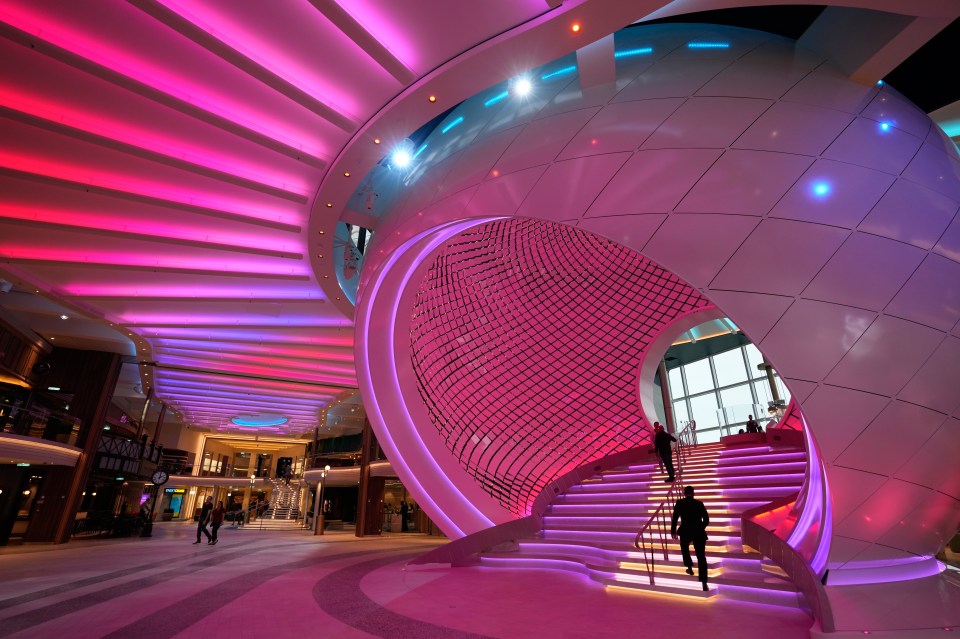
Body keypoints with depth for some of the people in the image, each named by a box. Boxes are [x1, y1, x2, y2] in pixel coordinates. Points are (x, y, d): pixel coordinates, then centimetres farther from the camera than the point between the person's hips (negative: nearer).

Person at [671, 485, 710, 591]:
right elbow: (706, 520, 7)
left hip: (685, 532, -1)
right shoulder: (699, 503, 5)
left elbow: (675, 518, -5)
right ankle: (704, 583, -3)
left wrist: (673, 531, 8)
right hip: (699, 532, 2)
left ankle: (690, 568, 33)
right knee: (701, 556, 4)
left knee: (684, 548, 31)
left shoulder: (680, 503, -2)